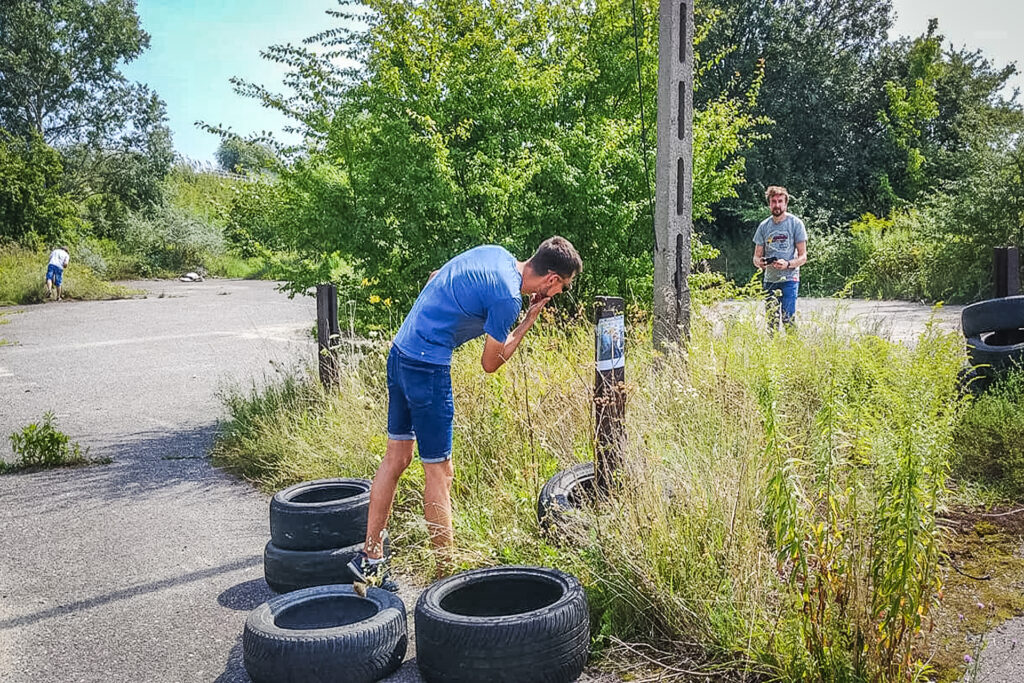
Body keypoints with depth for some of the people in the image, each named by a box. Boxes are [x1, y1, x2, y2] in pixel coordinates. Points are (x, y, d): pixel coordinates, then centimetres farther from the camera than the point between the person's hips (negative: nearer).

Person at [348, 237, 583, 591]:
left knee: (396, 458, 15)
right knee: (439, 473, 0)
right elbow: (490, 363, -5)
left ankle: (370, 557, 22)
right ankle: (445, 573, 11)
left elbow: (435, 278, 22)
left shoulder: (495, 253, 9)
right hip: (428, 366, -10)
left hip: (400, 351, 10)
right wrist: (530, 320, 0)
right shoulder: (508, 297, -17)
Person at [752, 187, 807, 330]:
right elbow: (756, 256, 12)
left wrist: (787, 264, -22)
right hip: (769, 280, 4)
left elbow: (803, 257, -1)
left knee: (788, 318, -12)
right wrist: (759, 262, -13)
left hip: (790, 279, -4)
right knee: (771, 321, 5)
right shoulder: (764, 226, 10)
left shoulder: (795, 223, 0)